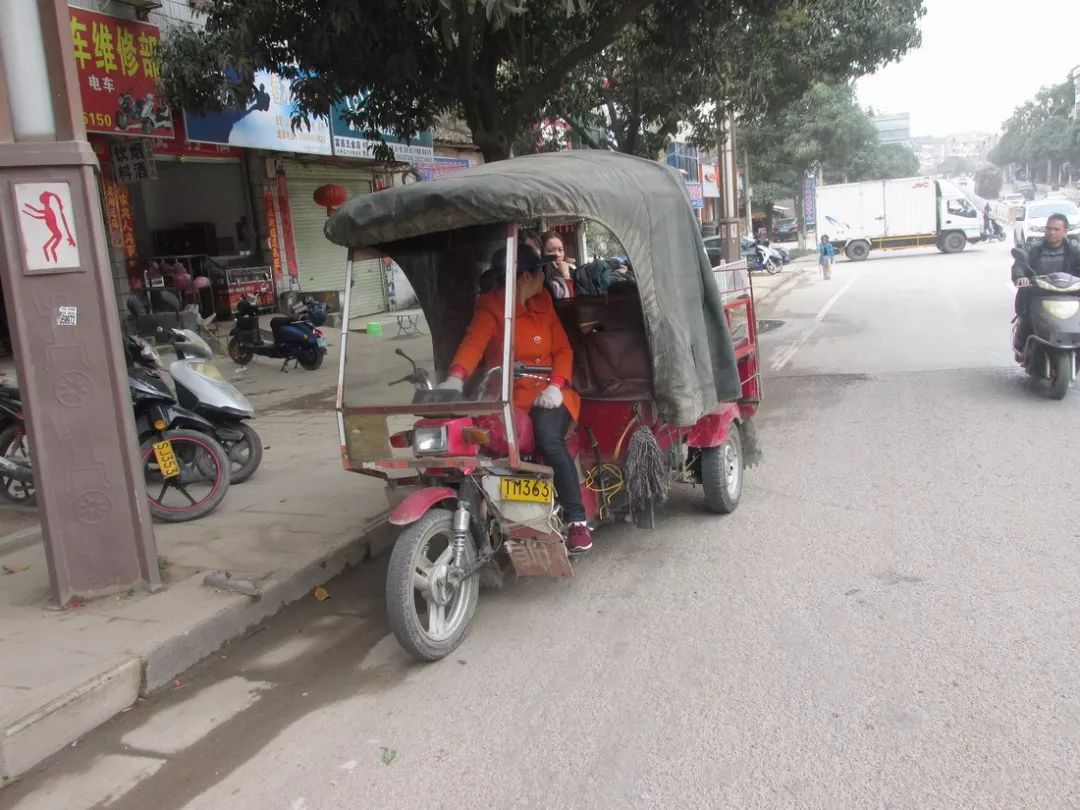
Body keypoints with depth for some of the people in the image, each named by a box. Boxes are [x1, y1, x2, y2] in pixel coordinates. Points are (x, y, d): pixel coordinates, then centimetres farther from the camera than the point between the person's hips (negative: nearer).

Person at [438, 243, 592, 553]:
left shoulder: (542, 302, 15)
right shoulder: (491, 308, -1)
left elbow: (562, 349, 11)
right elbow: (473, 342, -19)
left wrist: (555, 386, -9)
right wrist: (456, 377, -40)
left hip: (547, 396, 2)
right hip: (509, 399, -2)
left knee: (548, 436, -29)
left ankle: (577, 519, -21)